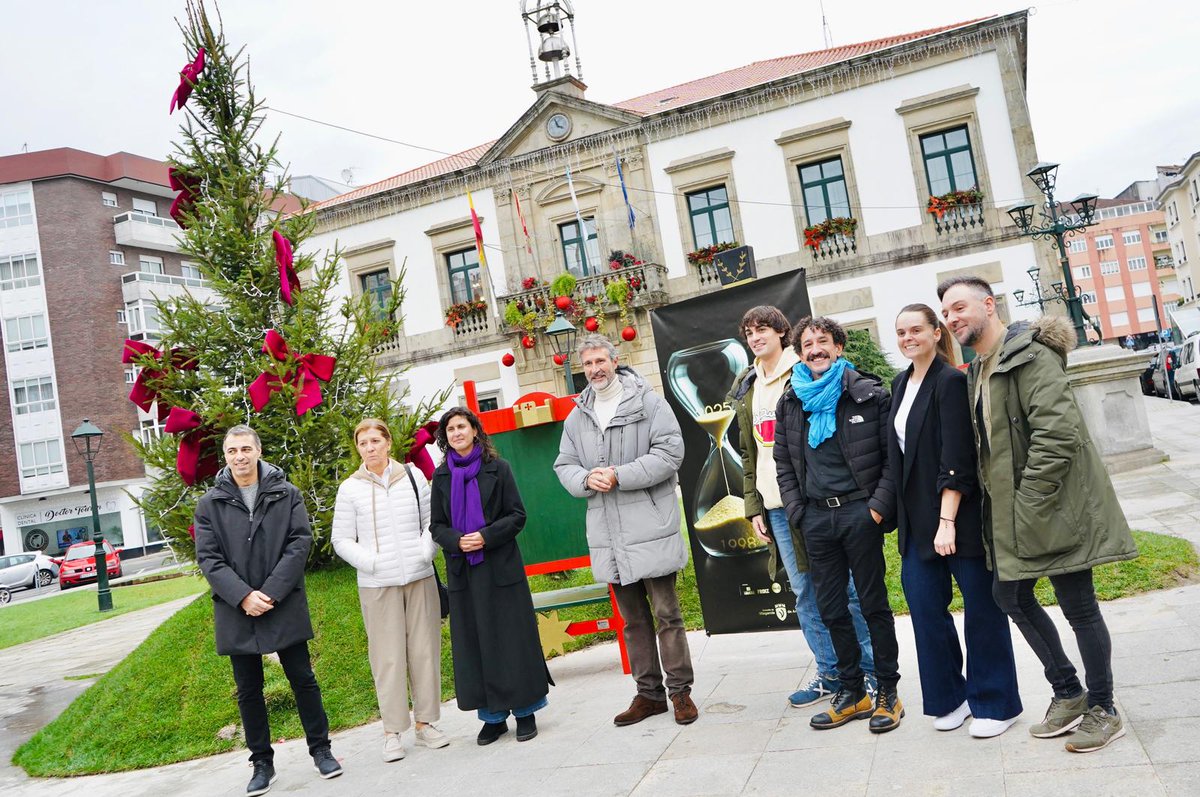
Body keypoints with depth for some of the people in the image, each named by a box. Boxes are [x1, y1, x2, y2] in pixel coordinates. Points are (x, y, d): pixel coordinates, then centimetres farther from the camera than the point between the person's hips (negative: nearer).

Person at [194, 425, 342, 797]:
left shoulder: (287, 494, 0)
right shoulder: (210, 503, 2)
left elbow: (300, 543, -5)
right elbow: (208, 558, -3)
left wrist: (270, 593, -15)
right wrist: (243, 596, -15)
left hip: (284, 608, -1)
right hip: (236, 612, 1)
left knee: (302, 679, 7)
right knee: (249, 690, 11)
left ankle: (320, 750, 22)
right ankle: (262, 762, 25)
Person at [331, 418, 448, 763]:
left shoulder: (413, 476, 5)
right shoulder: (350, 489, 1)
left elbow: (433, 520, 9)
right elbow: (342, 540, 4)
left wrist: (426, 551, -6)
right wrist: (371, 562, -9)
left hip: (420, 578, 2)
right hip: (377, 584, -2)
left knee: (424, 650, 6)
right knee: (387, 656, 0)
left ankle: (425, 722, 19)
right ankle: (392, 731, 11)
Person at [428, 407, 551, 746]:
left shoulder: (498, 467, -1)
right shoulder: (442, 476, 7)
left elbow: (517, 515, -3)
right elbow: (437, 525, 8)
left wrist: (486, 536, -17)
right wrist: (457, 541, -12)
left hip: (501, 567, -2)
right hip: (463, 571, 3)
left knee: (512, 638, 2)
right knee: (477, 642, 5)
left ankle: (525, 711, 14)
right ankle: (494, 715, 16)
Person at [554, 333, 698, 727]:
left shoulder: (648, 402, -3)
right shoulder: (576, 417, 13)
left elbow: (669, 452, -11)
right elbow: (564, 465, 14)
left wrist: (619, 476, -17)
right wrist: (586, 479, -9)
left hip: (650, 526, -5)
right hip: (607, 534, 5)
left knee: (667, 613, 1)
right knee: (633, 619, 13)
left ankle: (680, 690, 14)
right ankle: (649, 693, 24)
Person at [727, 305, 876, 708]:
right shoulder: (745, 390, 16)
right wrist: (754, 506, 12)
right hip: (776, 504, 5)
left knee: (846, 585, 1)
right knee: (805, 592, 9)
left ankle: (871, 669, 13)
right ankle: (829, 673, 19)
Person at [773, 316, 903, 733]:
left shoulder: (868, 394, -2)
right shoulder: (790, 404, 9)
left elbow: (892, 455, -4)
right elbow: (784, 464, 12)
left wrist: (878, 505, -13)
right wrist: (797, 513, 3)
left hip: (859, 512, -4)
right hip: (816, 516, 4)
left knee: (874, 604, 5)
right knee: (831, 608, 10)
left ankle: (888, 691, 19)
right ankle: (851, 692, 24)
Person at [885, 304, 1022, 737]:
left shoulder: (951, 381, -12)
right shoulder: (901, 384, 12)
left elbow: (956, 459, -18)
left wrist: (947, 520, -22)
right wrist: (902, 516, 13)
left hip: (958, 513, -7)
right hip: (918, 520, 7)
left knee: (981, 608, 5)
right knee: (924, 605, 9)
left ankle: (995, 704, 19)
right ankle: (950, 698, 25)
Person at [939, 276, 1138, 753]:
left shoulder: (1030, 356, -14)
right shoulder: (978, 371, 14)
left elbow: (1057, 434, -23)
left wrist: (1027, 504, -21)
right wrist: (996, 500, 12)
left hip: (1052, 504, -9)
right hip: (1011, 510, 9)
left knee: (1077, 604, 2)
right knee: (1010, 594, 13)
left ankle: (1102, 710, 19)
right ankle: (1068, 693, 29)